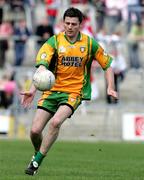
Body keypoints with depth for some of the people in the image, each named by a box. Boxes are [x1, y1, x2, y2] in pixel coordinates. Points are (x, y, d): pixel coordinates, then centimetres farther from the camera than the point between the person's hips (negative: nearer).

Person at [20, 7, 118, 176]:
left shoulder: (89, 43, 0)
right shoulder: (54, 41, -5)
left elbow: (107, 64, 12)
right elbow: (42, 65, -18)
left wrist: (110, 88, 0)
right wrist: (33, 90, -31)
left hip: (74, 92, -1)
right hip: (52, 90, 1)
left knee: (55, 122, -28)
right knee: (35, 130, -7)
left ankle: (37, 161, -13)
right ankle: (38, 153, 27)